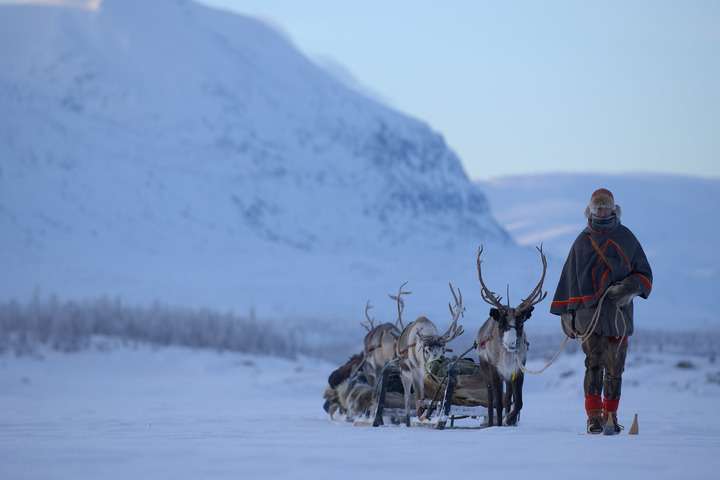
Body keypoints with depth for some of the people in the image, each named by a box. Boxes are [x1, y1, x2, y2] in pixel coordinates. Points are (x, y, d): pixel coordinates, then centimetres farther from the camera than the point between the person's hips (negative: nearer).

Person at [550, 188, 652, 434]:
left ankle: (610, 416, 12)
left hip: (618, 311, 1)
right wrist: (567, 312, 12)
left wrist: (630, 288, -7)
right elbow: (570, 278, 17)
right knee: (594, 365, -10)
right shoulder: (583, 241, 13)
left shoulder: (626, 238, 12)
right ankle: (594, 416, -11)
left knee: (614, 368, 2)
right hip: (589, 311, -1)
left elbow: (644, 274, 14)